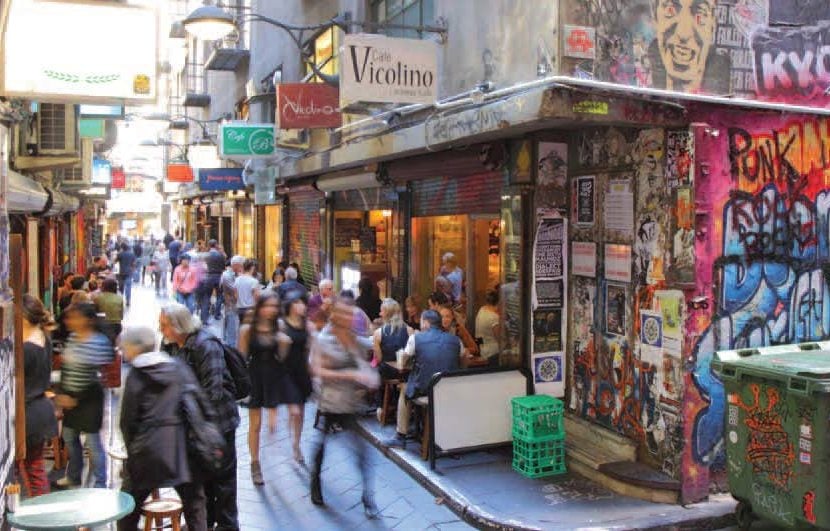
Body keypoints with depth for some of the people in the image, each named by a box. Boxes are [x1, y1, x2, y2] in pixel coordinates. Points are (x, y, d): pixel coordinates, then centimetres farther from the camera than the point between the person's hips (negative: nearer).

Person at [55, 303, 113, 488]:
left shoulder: (100, 342, -19)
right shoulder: (72, 337, 3)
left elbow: (97, 377, -18)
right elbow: (64, 367, 11)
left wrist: (76, 399, -15)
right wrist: (62, 394, 5)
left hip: (89, 398, -8)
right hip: (69, 397, 8)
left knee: (93, 441, 1)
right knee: (69, 436, 20)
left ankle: (100, 484, 13)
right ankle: (73, 476, 40)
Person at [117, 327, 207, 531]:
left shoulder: (135, 376, -3)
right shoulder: (179, 367, 5)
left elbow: (127, 420, -1)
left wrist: (133, 449, 12)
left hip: (150, 447, -3)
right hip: (185, 444, 3)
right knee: (194, 503, 12)